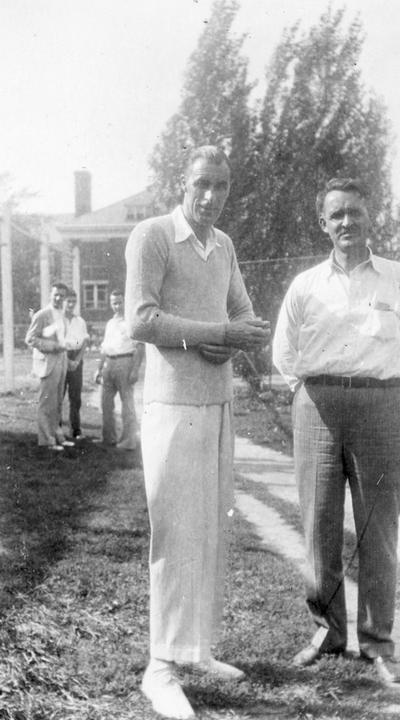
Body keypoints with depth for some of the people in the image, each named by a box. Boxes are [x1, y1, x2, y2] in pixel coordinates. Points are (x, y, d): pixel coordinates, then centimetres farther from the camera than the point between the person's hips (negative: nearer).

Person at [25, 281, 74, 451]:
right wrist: (54, 346, -18)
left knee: (57, 403, 12)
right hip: (48, 362, -8)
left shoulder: (61, 315, 14)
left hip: (60, 361, 8)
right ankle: (46, 439, 4)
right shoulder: (42, 315, -11)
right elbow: (30, 339, -14)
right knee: (47, 403, -3)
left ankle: (57, 436, 20)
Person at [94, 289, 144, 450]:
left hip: (125, 362, -7)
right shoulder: (110, 323, 19)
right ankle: (109, 437, 19)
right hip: (109, 363, 7)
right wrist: (99, 369, 19)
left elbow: (140, 347, -10)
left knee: (127, 401, -6)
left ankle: (129, 440, -2)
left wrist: (135, 369, -18)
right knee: (106, 401, 9)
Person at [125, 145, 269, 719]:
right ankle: (161, 667, 5)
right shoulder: (151, 236, -9)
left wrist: (227, 345, -9)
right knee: (178, 533, -6)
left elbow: (245, 316, 15)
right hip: (174, 405, -7)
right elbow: (140, 321, -18)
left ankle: (197, 646, 24)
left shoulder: (224, 244, 13)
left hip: (219, 402, 7)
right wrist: (221, 333, -18)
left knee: (211, 528, 11)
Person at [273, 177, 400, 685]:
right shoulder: (305, 285, 8)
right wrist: (312, 393, 12)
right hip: (317, 407, 1)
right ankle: (326, 629, 21)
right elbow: (284, 354, 15)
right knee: (319, 525, 5)